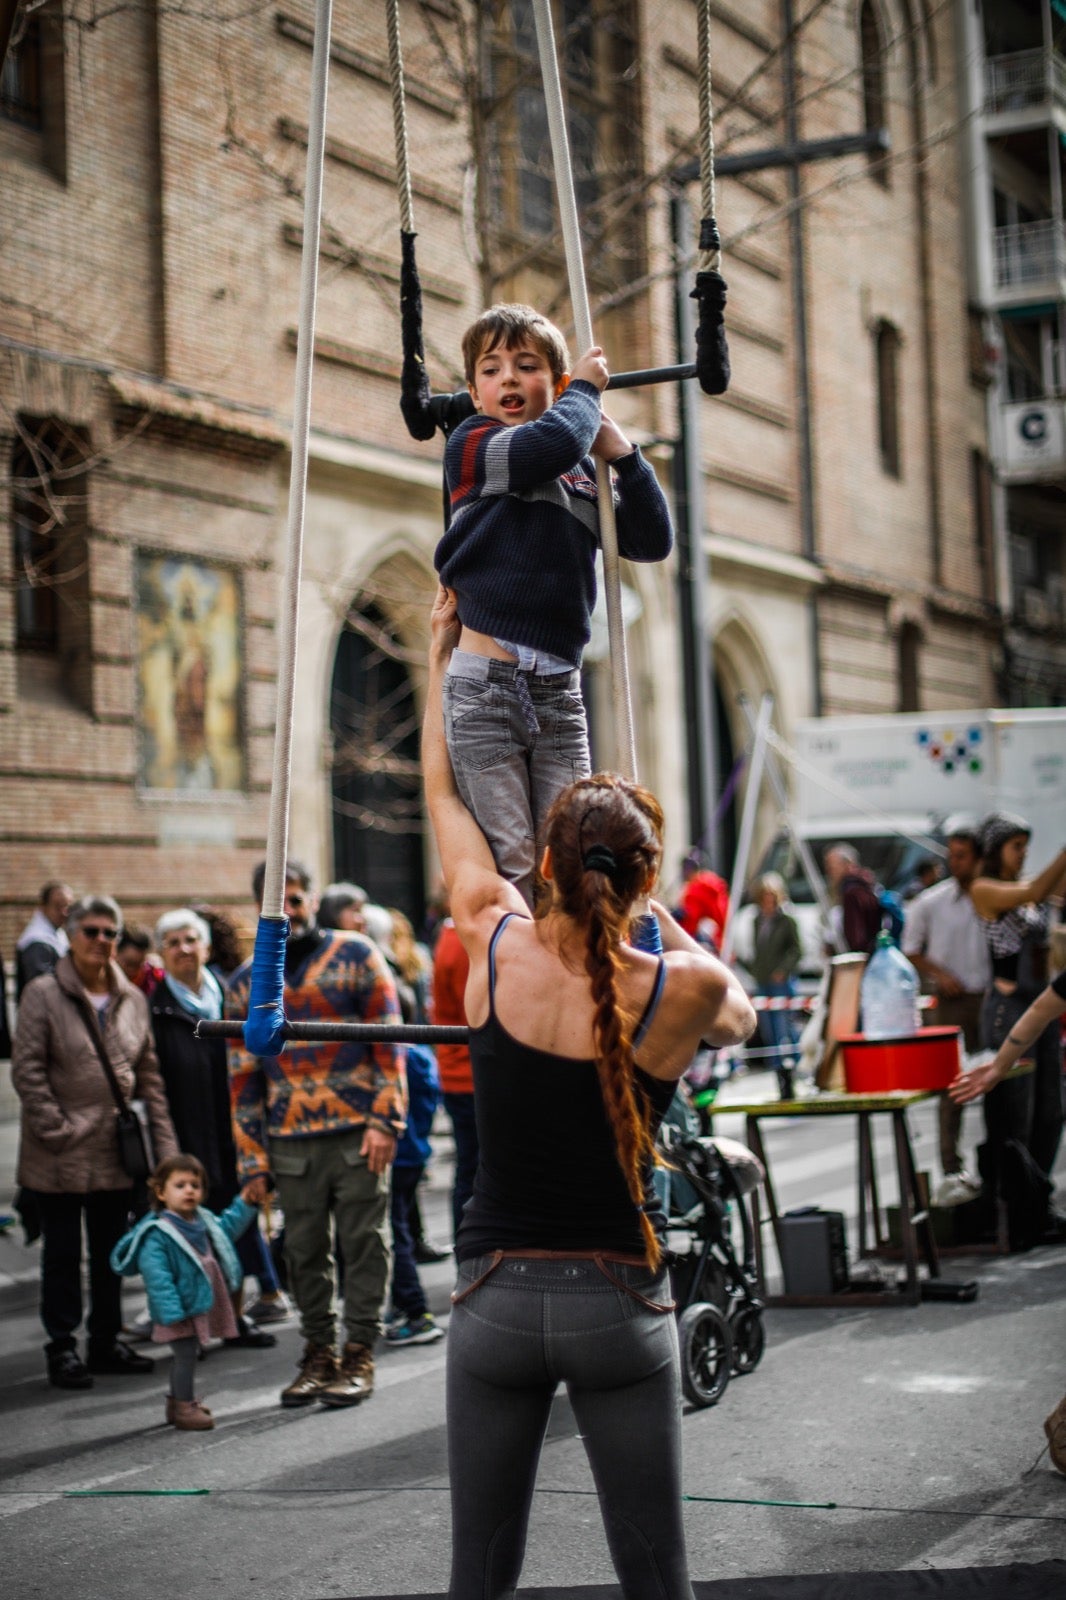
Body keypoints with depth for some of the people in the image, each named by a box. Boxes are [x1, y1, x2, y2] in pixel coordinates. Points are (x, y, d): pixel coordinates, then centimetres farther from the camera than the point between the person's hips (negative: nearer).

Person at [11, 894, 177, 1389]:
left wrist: (163, 1141, 4)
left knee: (111, 1251, 12)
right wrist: (56, 1129, -15)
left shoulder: (132, 999, 9)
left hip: (116, 1151, 5)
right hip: (61, 1156, -5)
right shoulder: (43, 994, -6)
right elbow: (27, 1070, -9)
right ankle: (62, 1348, 11)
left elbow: (150, 1074, 11)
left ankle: (106, 1343, 23)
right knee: (62, 1253, 4)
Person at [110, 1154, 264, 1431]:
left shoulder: (204, 1220, 7)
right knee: (185, 1355, -7)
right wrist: (171, 1312, -27)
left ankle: (179, 1399, 33)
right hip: (182, 1308, -8)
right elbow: (156, 1276, -23)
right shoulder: (157, 1234, -20)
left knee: (187, 1355, 19)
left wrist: (244, 1204, 21)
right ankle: (183, 1408, 4)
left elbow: (227, 1229, 28)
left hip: (203, 1304, 8)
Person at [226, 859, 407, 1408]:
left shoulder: (355, 955, 2)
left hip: (358, 1134, -3)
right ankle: (318, 1353, 17)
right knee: (304, 1251, 6)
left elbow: (388, 1041, 0)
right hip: (291, 1143, 3)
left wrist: (385, 1120, -9)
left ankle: (359, 1354, 7)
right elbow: (243, 1075, 11)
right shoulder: (246, 984, 10)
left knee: (362, 1243, -1)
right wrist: (252, 1159, 6)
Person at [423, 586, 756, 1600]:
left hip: (496, 1296, 1)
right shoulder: (682, 989, -10)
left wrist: (443, 651, 23)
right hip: (620, 1301, -1)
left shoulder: (495, 944, -6)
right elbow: (739, 1016, 17)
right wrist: (652, 912, 16)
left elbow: (443, 791, 11)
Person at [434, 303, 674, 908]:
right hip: (485, 684, -5)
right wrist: (586, 388, -1)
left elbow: (653, 541, 11)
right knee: (509, 864, -6)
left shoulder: (584, 473, 16)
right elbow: (552, 443, -19)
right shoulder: (473, 444, 0)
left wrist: (620, 451, 3)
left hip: (560, 692, 5)